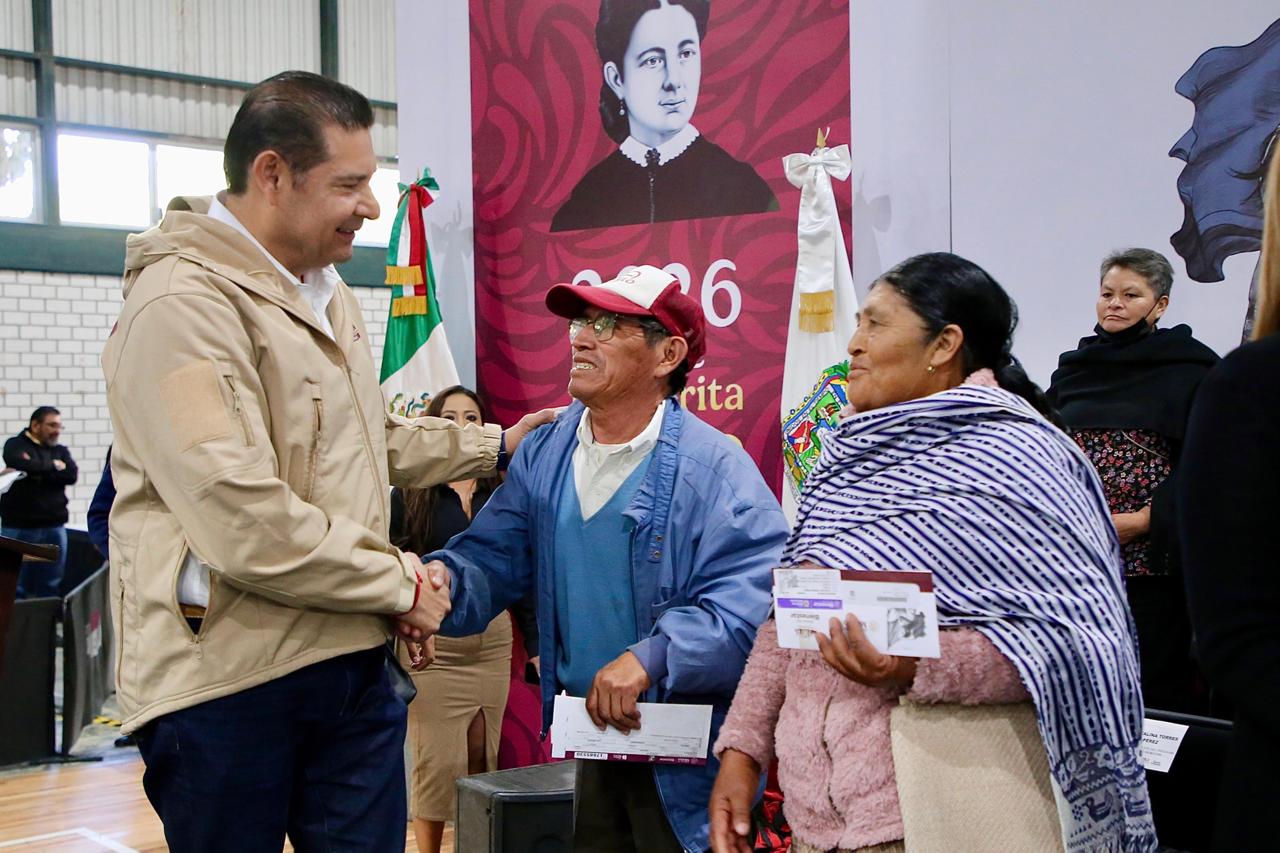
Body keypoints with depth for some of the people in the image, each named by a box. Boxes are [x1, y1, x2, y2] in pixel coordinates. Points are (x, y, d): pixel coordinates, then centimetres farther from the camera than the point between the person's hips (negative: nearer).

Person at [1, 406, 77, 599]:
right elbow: (22, 465, -18)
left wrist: (38, 473, -11)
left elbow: (72, 475, -3)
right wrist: (53, 466, -5)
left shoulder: (61, 451, 16)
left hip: (54, 528, 4)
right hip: (18, 528, -4)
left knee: (51, 590, 4)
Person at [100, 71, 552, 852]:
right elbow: (245, 524, -25)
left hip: (353, 663, 8)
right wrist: (401, 583, -13)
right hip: (228, 679, -8)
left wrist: (493, 445, 24)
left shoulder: (327, 294, 14)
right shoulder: (183, 303, -19)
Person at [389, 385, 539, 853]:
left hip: (492, 640, 3)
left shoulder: (499, 494, 10)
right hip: (431, 643, -3)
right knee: (437, 762, -4)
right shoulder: (410, 494, 1)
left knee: (482, 756, 6)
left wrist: (536, 640, 10)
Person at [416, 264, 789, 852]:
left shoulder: (714, 468, -17)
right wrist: (445, 579, -17)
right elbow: (493, 559, 5)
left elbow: (757, 599, -25)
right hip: (592, 740, 6)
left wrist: (650, 657, -33)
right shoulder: (544, 455, 4)